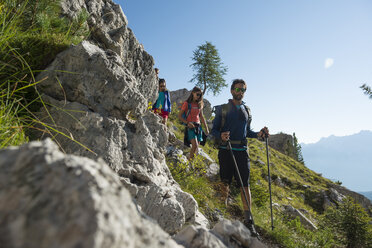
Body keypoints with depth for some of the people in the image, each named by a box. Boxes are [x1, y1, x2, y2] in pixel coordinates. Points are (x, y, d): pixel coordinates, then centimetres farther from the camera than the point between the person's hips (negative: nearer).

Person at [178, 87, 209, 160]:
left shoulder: (200, 104, 14)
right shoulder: (187, 103, -2)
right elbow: (179, 116, -2)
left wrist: (206, 128, 17)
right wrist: (187, 123, -16)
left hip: (198, 127, 6)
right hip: (190, 127, -5)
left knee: (197, 147, 4)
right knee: (195, 145, -21)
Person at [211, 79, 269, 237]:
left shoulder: (247, 111, 17)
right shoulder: (222, 109, 6)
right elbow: (213, 130, 3)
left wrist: (259, 134, 4)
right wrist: (221, 136, -19)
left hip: (241, 151, 2)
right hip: (225, 150, -2)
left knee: (245, 184, -2)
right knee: (225, 183, 4)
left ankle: (248, 220, 4)